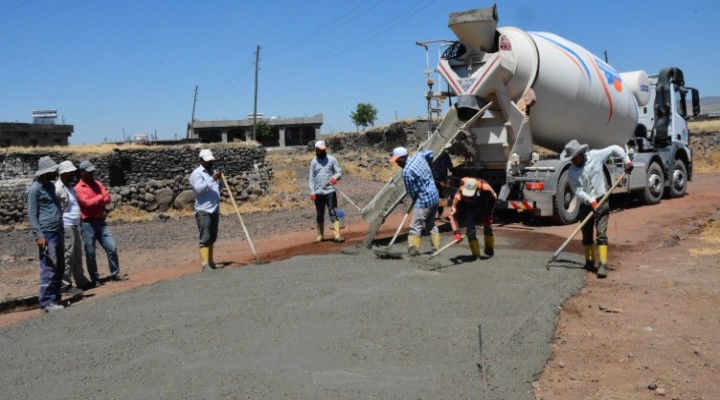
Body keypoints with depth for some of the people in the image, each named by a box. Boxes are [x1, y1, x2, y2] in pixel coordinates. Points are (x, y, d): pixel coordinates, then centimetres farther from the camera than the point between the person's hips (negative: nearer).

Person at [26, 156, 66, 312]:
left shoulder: (51, 186, 15)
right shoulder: (35, 189, -9)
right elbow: (32, 215, -12)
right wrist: (38, 235, -18)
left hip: (57, 232, 9)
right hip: (46, 234, -9)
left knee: (59, 268, 11)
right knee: (49, 268, -7)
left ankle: (55, 298, 19)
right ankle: (46, 302, -1)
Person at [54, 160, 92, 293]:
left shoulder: (69, 186, 14)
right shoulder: (58, 188, -14)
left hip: (75, 225, 9)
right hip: (66, 226, -9)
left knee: (78, 255, 15)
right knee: (67, 256, -5)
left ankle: (81, 281, 25)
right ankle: (65, 285, 1)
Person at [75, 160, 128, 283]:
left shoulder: (98, 184, 11)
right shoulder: (78, 189, -8)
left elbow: (108, 199, 4)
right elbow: (87, 202, -20)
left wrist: (94, 201, -11)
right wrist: (100, 197, -6)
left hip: (101, 222, 5)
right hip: (87, 224, -5)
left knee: (112, 248, 1)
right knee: (90, 253, 3)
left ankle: (115, 274, 11)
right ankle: (94, 278, 12)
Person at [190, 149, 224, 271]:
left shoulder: (213, 171, 16)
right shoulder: (197, 173, -8)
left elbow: (220, 188, 19)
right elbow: (199, 189, -22)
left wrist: (220, 179, 0)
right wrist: (212, 179, -27)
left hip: (215, 209, 8)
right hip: (203, 211, -8)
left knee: (212, 238, 12)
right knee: (205, 238, -12)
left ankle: (211, 262, 18)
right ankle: (205, 264, -16)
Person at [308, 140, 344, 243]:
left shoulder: (331, 159, 3)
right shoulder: (313, 162, 6)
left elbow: (339, 171, 2)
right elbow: (311, 177, 5)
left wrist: (335, 177, -21)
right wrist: (312, 191, -3)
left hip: (330, 191, -2)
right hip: (318, 192, 2)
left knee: (333, 213, -7)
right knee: (319, 215, 11)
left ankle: (337, 235, -10)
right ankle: (320, 235, 22)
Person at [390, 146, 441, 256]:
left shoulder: (407, 172, -21)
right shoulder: (418, 156, 2)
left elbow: (412, 192, -12)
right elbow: (429, 153, 25)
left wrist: (414, 201, 8)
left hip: (424, 201, -9)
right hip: (435, 197, 9)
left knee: (415, 227, -2)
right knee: (431, 224, 19)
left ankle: (412, 252, -2)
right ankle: (436, 248, 22)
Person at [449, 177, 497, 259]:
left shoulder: (485, 188, -38)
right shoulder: (459, 196, -39)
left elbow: (493, 198, -15)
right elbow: (453, 214, -37)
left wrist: (489, 215, -13)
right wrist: (456, 232, -44)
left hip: (483, 206, 1)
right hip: (468, 208, -1)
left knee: (488, 227, 3)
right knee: (470, 230, -13)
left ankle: (489, 249, 27)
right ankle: (476, 254, 1)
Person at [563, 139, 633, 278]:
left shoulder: (595, 156, -7)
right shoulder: (572, 172, -5)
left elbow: (615, 149, 6)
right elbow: (578, 191, -12)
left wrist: (626, 160, -4)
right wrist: (591, 201, -27)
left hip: (601, 202, -3)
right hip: (585, 205, 3)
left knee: (601, 234, -10)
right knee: (587, 236, 13)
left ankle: (603, 265, -12)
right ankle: (590, 262, 31)